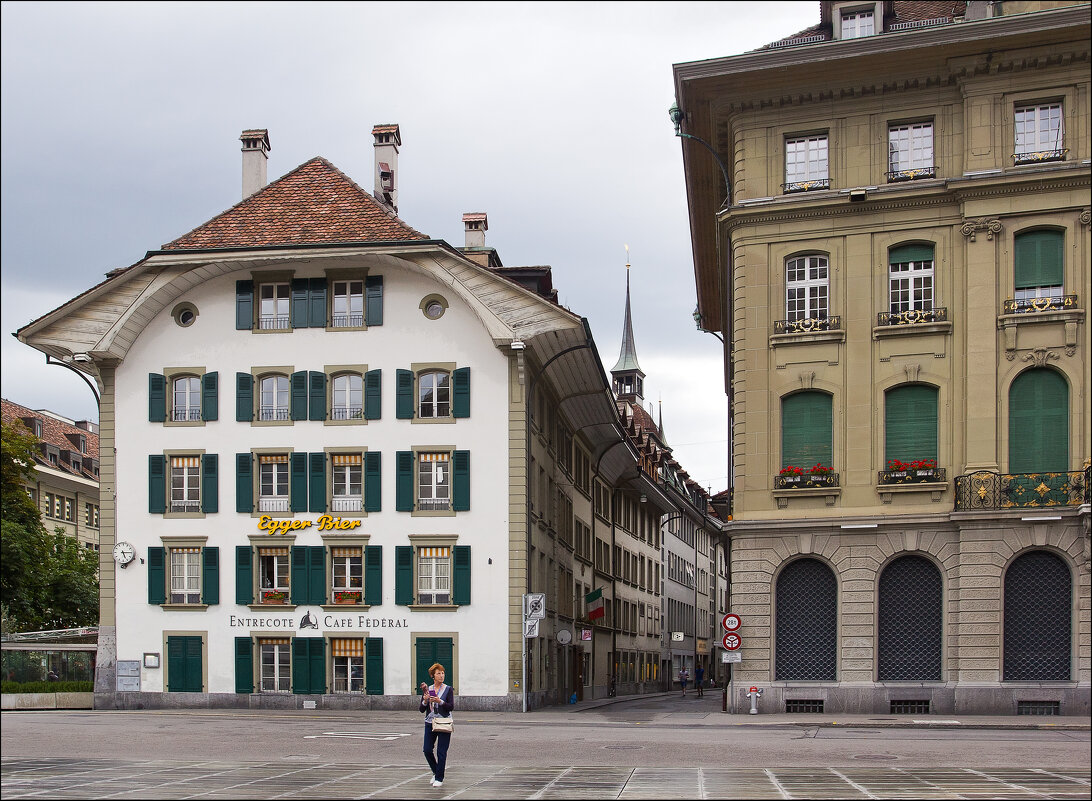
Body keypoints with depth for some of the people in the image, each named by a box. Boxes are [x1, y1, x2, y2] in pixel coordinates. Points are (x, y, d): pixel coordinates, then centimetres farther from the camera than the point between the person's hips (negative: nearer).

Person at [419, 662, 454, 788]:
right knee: (427, 750, 0)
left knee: (441, 752, -5)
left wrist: (439, 701, -22)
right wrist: (425, 701, -14)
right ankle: (436, 772, 24)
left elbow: (451, 707, -10)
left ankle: (439, 779, 3)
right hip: (430, 723, 3)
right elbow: (422, 709, 5)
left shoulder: (448, 689, 0)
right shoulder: (427, 689, 7)